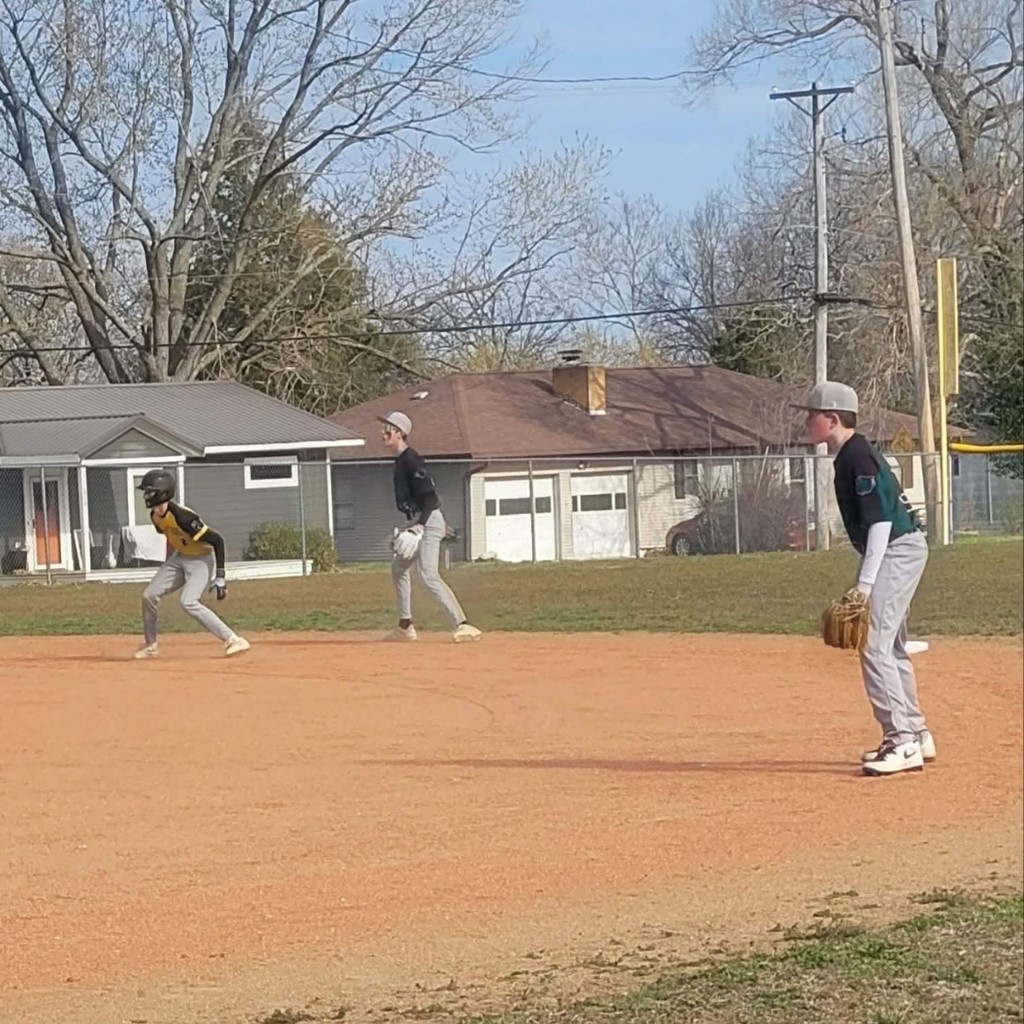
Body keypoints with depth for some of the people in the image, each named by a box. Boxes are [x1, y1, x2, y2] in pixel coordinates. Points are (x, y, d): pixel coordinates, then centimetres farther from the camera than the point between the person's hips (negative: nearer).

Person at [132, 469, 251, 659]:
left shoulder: (181, 516, -31)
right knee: (149, 595, 4)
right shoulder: (155, 516, -4)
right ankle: (150, 645, 22)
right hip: (180, 557, 9)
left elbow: (217, 540, -29)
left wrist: (219, 577, -30)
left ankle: (233, 640, -24)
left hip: (203, 558, -9)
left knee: (189, 601, -27)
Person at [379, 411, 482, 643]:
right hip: (416, 522, 11)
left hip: (427, 521, -11)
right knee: (399, 567, 22)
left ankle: (461, 625, -27)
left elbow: (429, 496, -23)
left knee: (428, 575, -21)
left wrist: (419, 525, -33)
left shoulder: (411, 460, -16)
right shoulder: (400, 460, 13)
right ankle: (405, 626, 30)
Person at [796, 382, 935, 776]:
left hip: (897, 551, -11)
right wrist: (866, 578, 21)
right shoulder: (849, 455, 13)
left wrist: (864, 584, -26)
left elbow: (880, 520, -23)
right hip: (896, 550, 11)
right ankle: (914, 734, 25)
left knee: (875, 647, -14)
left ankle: (903, 742, -15)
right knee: (890, 647, 17)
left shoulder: (858, 456, -18)